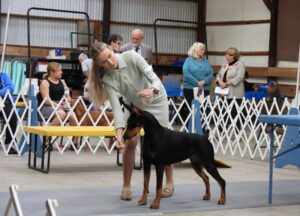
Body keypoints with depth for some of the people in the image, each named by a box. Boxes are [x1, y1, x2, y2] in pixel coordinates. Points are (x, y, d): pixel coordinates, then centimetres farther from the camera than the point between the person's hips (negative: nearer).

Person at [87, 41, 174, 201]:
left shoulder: (131, 56, -31)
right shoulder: (107, 79, -26)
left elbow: (154, 77, -33)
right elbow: (116, 107, -32)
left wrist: (152, 90, -56)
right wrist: (119, 132, -46)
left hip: (156, 100, -1)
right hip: (135, 104, 1)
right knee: (131, 142, -11)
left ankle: (169, 182, 14)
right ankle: (126, 186, 2)